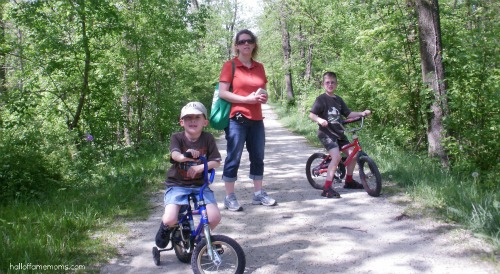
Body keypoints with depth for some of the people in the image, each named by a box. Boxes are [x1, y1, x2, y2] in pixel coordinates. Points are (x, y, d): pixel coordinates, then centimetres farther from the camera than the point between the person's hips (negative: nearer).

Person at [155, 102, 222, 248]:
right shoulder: (177, 137, -5)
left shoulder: (208, 138, -1)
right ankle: (166, 227, 21)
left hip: (200, 185, 1)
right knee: (170, 219, -21)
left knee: (215, 217, -16)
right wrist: (184, 156, -49)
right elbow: (175, 154, -26)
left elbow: (216, 162, -6)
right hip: (178, 185, -1)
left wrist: (200, 167, -24)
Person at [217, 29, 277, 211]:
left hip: (256, 119, 6)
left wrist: (263, 97, -1)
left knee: (258, 157, 11)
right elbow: (222, 93, -10)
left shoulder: (259, 67, 13)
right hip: (237, 119, -6)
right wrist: (247, 99, -17)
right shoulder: (230, 65, -3)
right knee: (234, 158, -1)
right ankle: (229, 197, 7)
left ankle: (258, 194, 23)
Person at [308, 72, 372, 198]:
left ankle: (349, 181, 27)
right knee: (336, 157, -24)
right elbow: (311, 114, -16)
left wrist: (362, 113, 0)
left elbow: (348, 114, 13)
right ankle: (327, 189, -18)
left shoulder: (338, 99, 11)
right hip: (326, 133, -7)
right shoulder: (321, 99, -9)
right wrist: (320, 120, -36)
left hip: (339, 133, 8)